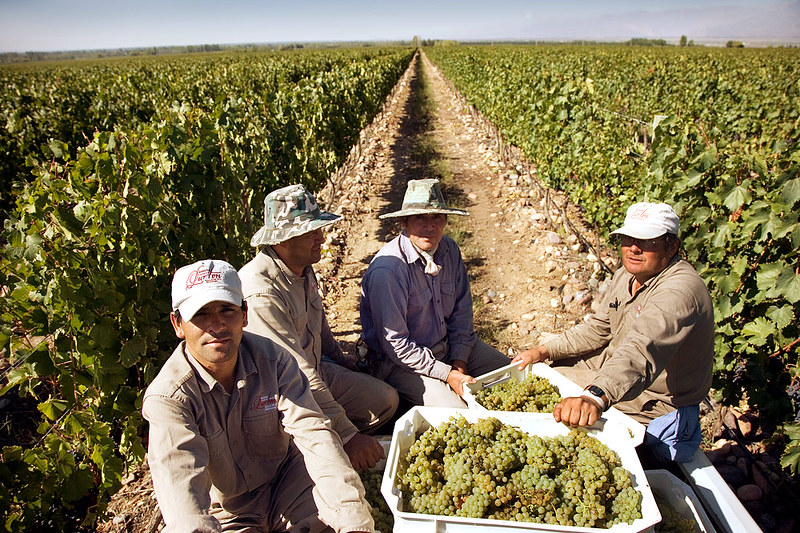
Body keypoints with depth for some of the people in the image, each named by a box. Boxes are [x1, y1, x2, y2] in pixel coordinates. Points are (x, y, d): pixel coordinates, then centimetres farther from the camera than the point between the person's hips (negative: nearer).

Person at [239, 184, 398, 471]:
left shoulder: (303, 267, -2)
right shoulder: (260, 292, -31)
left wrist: (339, 358, 29)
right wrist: (347, 435, -34)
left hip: (316, 370, 9)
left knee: (386, 399, 5)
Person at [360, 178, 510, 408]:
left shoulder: (450, 250, -4)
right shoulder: (386, 270, -27)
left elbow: (462, 311, 5)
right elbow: (395, 344, -24)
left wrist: (459, 363, -5)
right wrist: (447, 374, -22)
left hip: (449, 345, 7)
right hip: (399, 361, -7)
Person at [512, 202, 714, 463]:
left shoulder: (681, 290, -30)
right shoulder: (626, 276, 1)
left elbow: (641, 352, -47)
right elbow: (598, 328, 12)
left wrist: (596, 397, -62)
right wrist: (544, 351, 3)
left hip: (654, 406, -9)